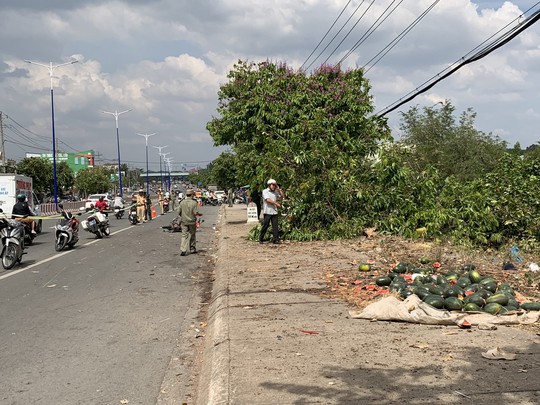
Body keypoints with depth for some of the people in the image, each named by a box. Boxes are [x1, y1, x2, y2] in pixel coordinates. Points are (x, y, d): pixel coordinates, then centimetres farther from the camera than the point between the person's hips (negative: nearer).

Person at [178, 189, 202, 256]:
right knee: (192, 235, 14)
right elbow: (196, 213, -17)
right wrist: (199, 214, 5)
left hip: (184, 222, 2)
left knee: (184, 235, 1)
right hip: (192, 221, -2)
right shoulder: (194, 203, -12)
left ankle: (183, 250, -11)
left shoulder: (182, 202, -1)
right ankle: (192, 249, 26)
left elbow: (179, 213, 1)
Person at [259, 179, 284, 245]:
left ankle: (276, 240, 0)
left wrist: (279, 190, 6)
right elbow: (268, 200, -13)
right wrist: (276, 203, -9)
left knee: (275, 226, 0)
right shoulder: (265, 191, -2)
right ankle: (260, 239, 12)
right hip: (267, 212, -5)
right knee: (265, 225, -1)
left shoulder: (275, 192, 14)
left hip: (274, 212, 5)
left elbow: (281, 197, 16)